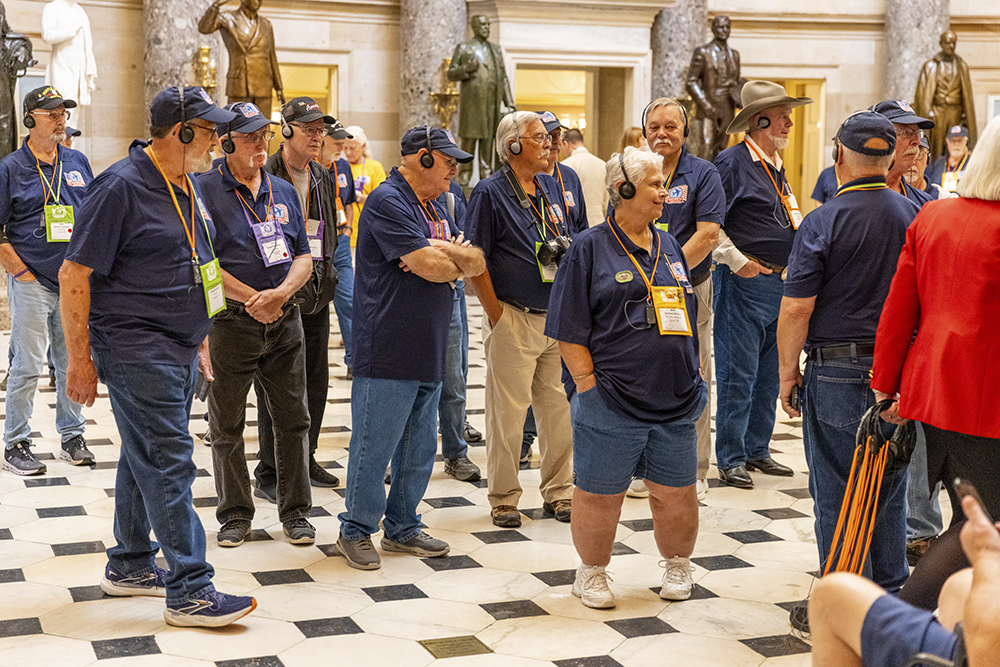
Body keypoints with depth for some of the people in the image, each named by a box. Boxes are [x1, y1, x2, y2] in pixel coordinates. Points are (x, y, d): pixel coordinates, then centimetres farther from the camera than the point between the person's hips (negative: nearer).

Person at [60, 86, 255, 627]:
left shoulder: (188, 186, 12)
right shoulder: (120, 187, -15)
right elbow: (74, 276, -15)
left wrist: (200, 339, 23)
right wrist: (80, 361, -16)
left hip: (178, 351, 9)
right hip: (136, 353, -9)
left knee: (145, 458, 17)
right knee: (168, 466, -8)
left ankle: (129, 566, 29)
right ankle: (190, 591, -4)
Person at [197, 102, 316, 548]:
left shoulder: (283, 192, 12)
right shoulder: (205, 191, -5)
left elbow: (303, 258, 10)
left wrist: (280, 294, -10)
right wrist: (252, 299, -14)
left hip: (284, 322, 4)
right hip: (230, 323, -4)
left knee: (292, 419, 7)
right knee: (227, 426, 5)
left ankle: (295, 511, 18)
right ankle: (235, 514, 19)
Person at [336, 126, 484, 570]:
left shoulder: (433, 208, 18)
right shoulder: (388, 202, -12)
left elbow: (478, 263, 10)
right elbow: (431, 267, -21)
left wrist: (444, 252, -11)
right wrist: (457, 262, 1)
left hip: (428, 351, 9)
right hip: (388, 350, -9)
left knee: (419, 448, 14)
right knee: (375, 445, 0)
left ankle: (403, 528, 26)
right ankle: (356, 531, 13)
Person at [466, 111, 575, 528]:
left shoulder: (550, 189, 13)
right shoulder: (490, 193, -7)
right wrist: (496, 316, -12)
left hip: (557, 317, 6)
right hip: (514, 319, -6)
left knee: (560, 407, 9)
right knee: (508, 411, -1)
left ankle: (558, 492, 21)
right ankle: (504, 498, 11)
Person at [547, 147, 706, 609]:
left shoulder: (668, 247, 15)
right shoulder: (590, 248, -3)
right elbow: (569, 329, -6)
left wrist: (694, 376, 16)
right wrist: (587, 382, -10)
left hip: (675, 398, 5)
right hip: (611, 400, -5)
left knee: (676, 490, 11)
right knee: (599, 492, 5)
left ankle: (678, 566, 33)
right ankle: (592, 573, 23)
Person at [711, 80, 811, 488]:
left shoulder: (775, 167, 18)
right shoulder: (732, 163, -10)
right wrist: (737, 261, -14)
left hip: (779, 283, 9)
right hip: (744, 284, -9)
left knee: (769, 374, 13)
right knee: (738, 375, -4)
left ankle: (757, 451, 23)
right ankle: (730, 459, 4)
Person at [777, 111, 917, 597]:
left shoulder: (823, 222, -11)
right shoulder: (914, 216, 4)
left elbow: (796, 309, -13)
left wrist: (787, 373, -2)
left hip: (837, 373, -5)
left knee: (836, 495, 4)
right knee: (890, 488, 16)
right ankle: (891, 597, 25)